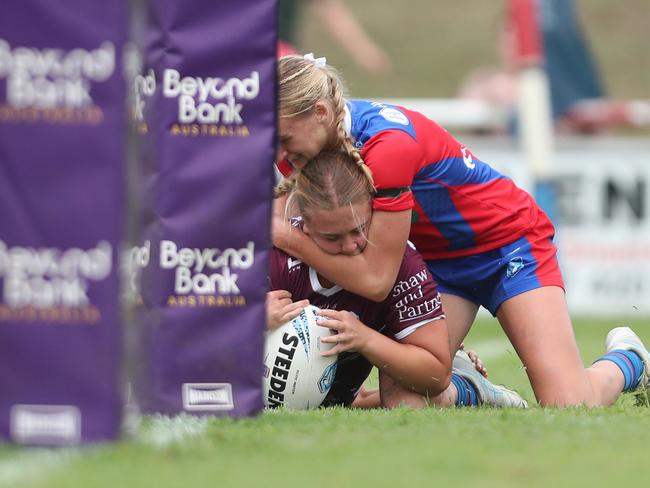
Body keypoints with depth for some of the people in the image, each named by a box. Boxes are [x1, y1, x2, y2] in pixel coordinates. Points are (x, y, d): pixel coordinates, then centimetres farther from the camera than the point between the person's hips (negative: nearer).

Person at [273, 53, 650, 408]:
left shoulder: (387, 144, -36)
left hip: (507, 240, -6)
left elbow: (375, 279, -32)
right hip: (435, 257, 6)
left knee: (571, 407, -18)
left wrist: (284, 235, -30)